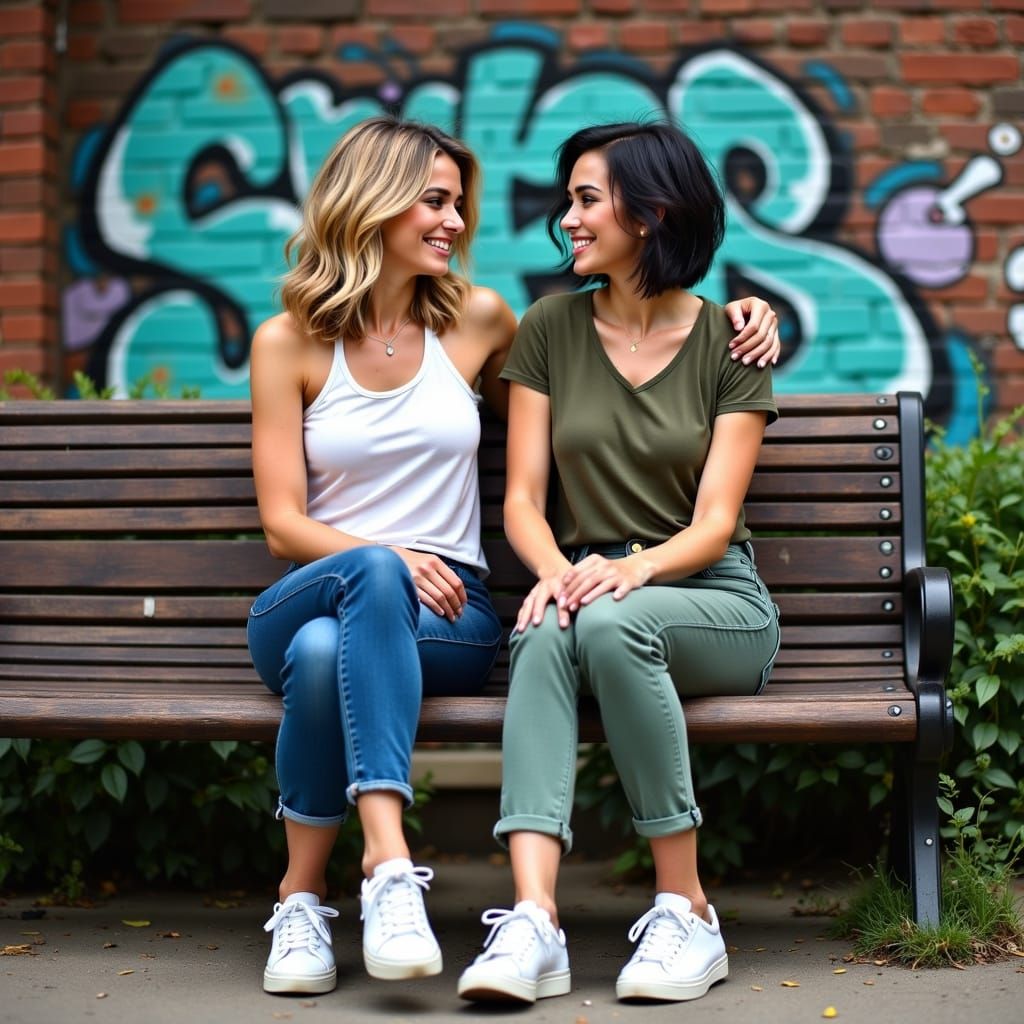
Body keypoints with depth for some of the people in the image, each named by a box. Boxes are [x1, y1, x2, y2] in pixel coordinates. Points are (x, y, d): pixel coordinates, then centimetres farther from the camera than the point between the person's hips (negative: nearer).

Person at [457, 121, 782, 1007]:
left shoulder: (728, 344, 2)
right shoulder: (550, 329, 8)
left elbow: (715, 521, -7)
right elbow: (522, 498, 2)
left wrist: (633, 569, -28)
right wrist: (557, 568, -21)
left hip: (713, 602, -2)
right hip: (589, 583, 2)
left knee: (611, 624, -36)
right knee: (548, 632, -35)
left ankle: (687, 911, -27)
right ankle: (533, 919, -47)